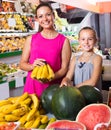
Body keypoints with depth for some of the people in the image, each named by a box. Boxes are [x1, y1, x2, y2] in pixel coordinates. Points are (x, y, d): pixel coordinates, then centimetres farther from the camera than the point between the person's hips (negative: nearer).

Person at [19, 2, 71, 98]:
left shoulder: (64, 41, -2)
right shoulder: (31, 39, 4)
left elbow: (64, 68, -3)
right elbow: (22, 64, 8)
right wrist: (32, 66, -13)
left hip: (53, 87, -1)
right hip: (33, 87, 2)